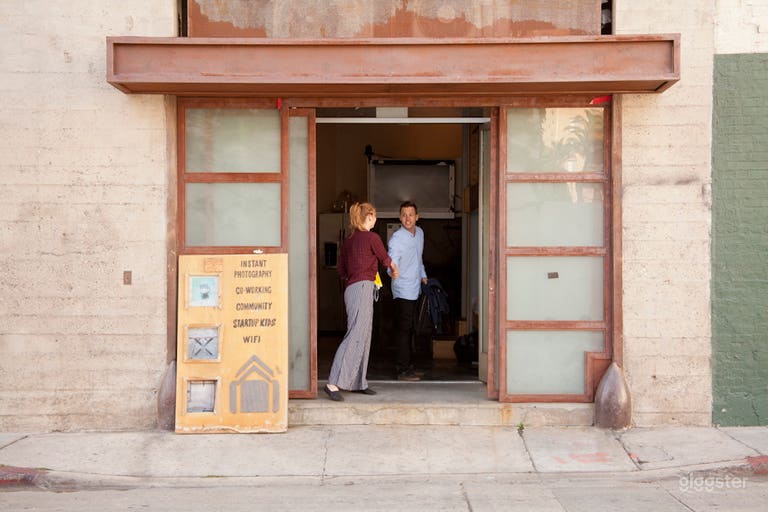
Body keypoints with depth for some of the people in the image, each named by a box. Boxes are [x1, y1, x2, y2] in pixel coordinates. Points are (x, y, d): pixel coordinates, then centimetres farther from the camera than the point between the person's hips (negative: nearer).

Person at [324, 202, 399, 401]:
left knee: (364, 337, 13)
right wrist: (395, 271, 29)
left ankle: (359, 383, 17)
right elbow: (386, 260, 8)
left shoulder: (348, 241, 15)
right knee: (355, 336, -12)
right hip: (362, 288, -8)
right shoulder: (372, 238, -6)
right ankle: (333, 383, -17)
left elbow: (342, 271, 18)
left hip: (351, 288, 8)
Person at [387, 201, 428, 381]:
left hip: (415, 289, 8)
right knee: (404, 329, -7)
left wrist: (423, 275, 23)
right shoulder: (397, 238, -17)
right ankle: (403, 370, -3)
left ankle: (407, 366, 22)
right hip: (403, 290, -8)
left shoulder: (420, 233, 9)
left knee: (410, 329, 14)